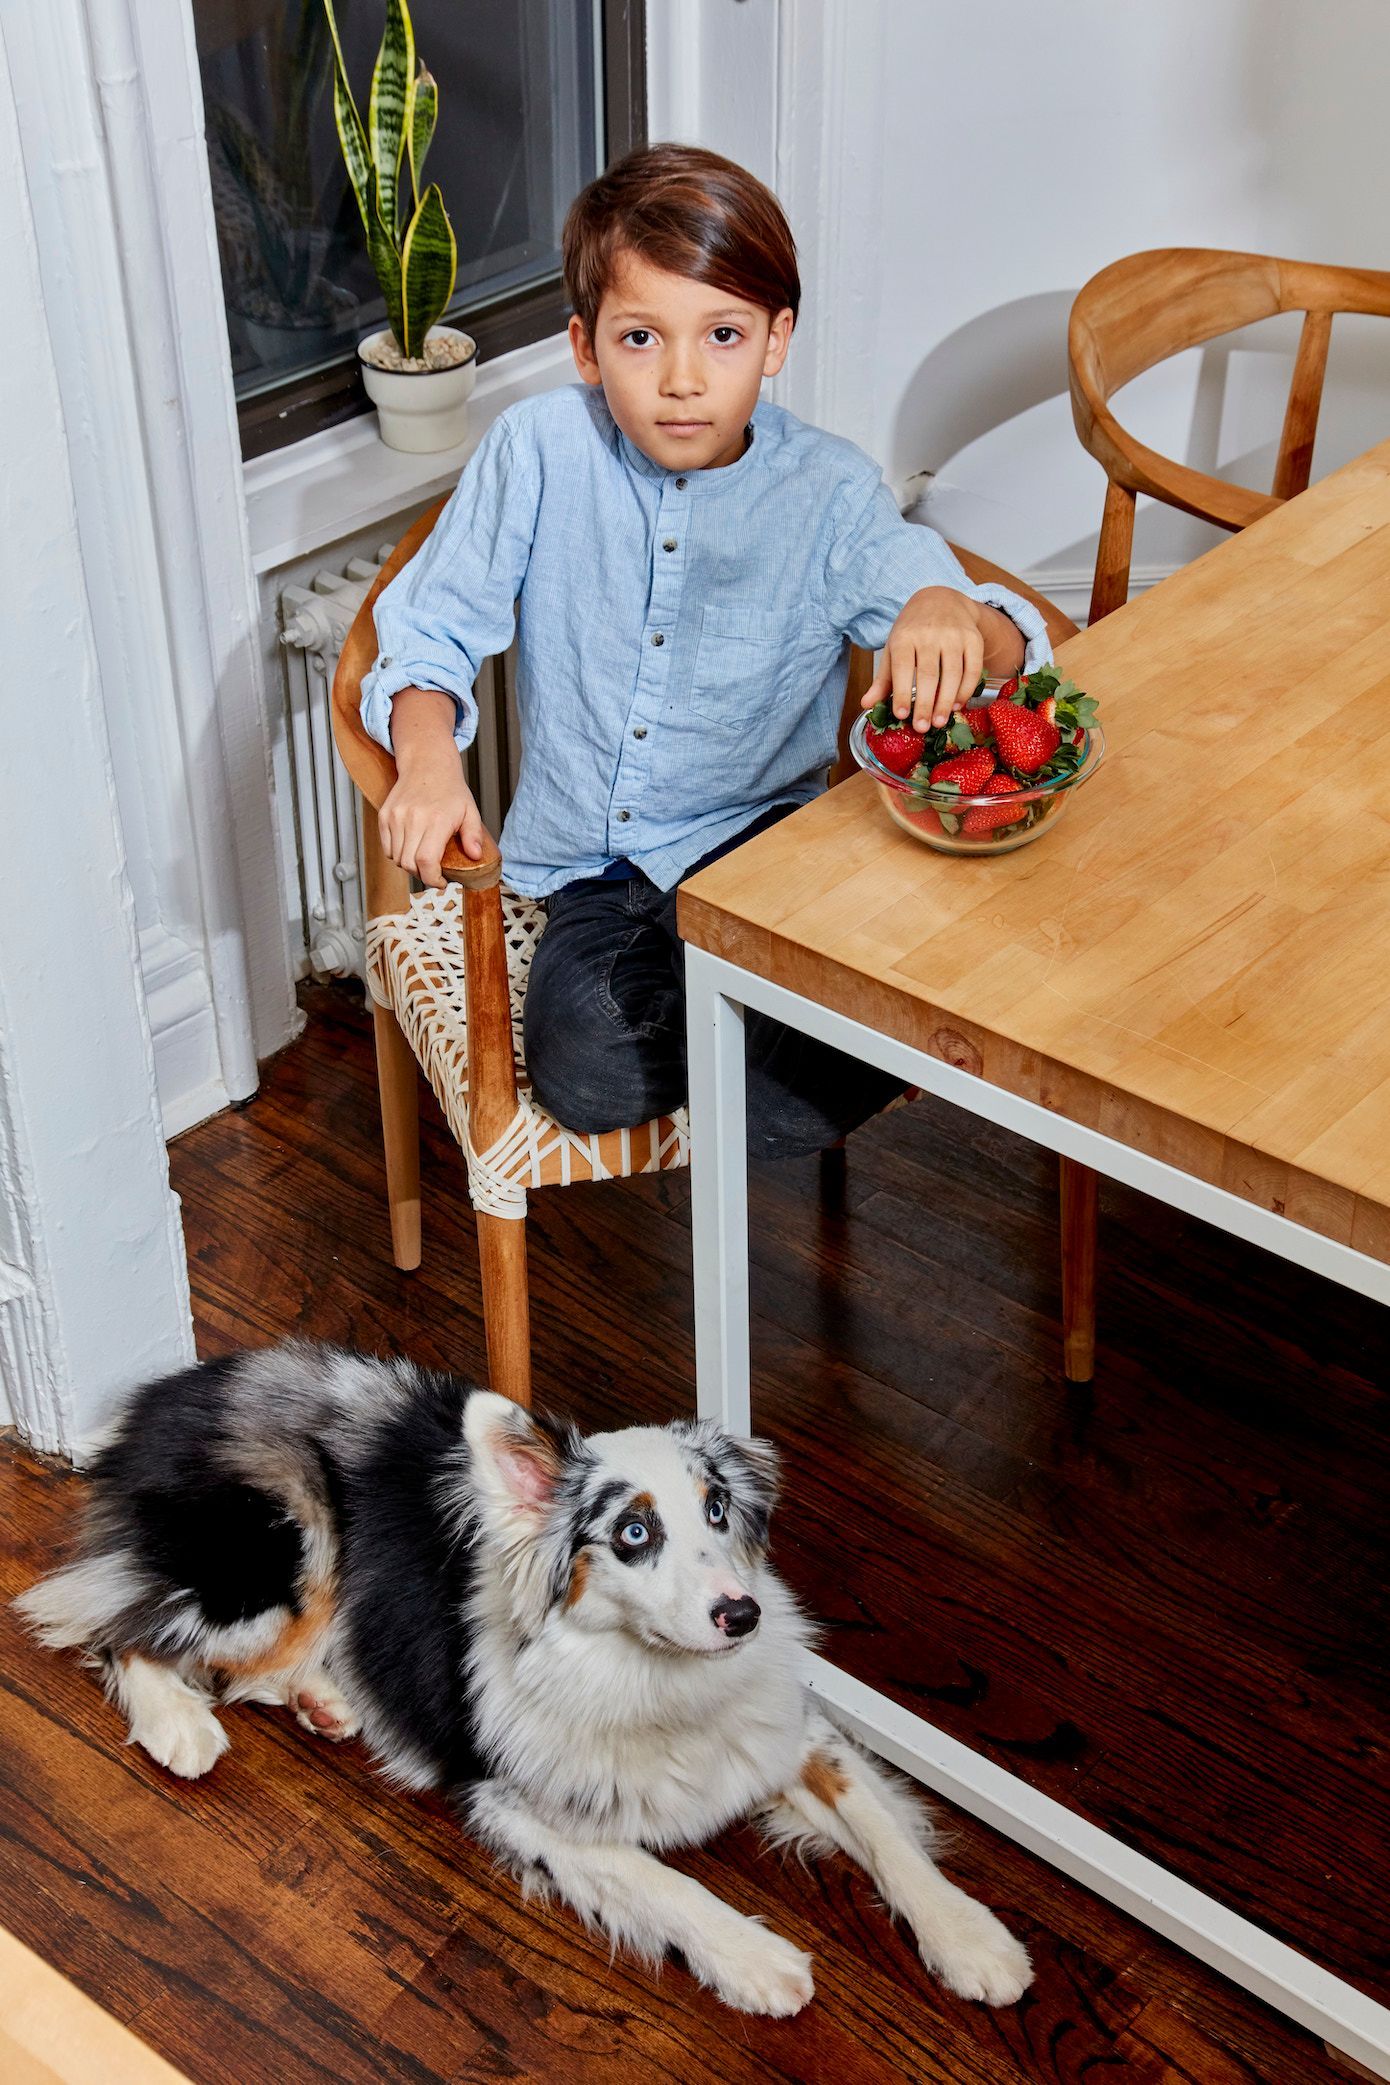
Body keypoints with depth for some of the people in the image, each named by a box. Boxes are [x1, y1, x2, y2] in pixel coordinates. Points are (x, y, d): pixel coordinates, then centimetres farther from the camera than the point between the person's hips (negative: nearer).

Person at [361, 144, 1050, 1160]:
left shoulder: (828, 491, -8)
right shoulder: (540, 450, -6)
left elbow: (1013, 651, -14)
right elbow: (431, 628, 1)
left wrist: (952, 613, -40)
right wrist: (427, 756, -21)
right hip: (590, 870, 2)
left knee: (789, 1110, -28)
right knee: (590, 1075, -26)